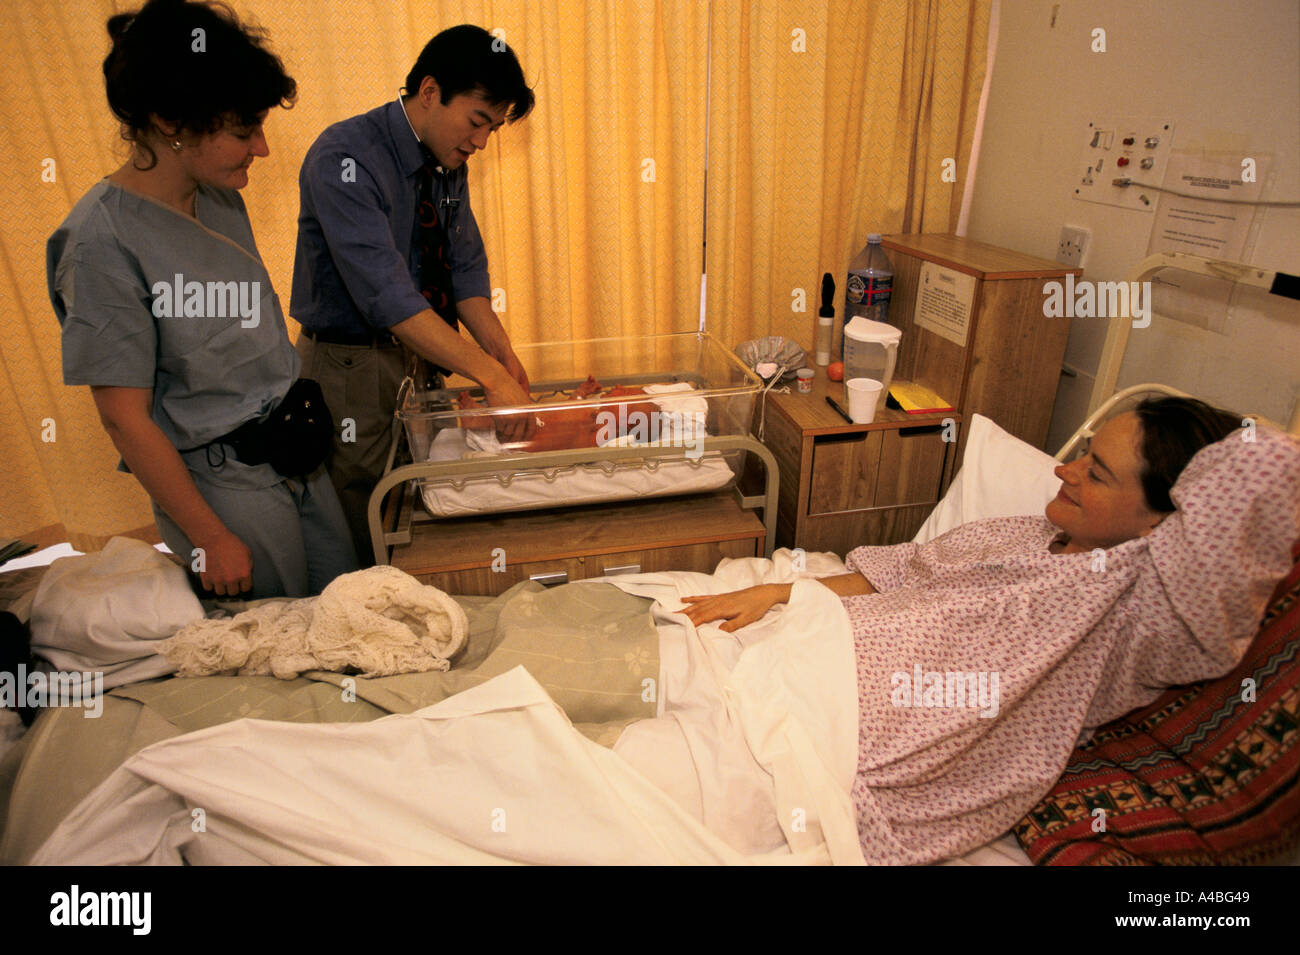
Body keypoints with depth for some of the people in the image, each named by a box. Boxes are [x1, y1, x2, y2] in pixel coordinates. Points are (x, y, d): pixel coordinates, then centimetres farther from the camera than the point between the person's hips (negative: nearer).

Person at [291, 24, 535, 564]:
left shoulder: (449, 163, 3)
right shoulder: (345, 159, -21)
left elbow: (466, 270, 6)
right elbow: (385, 292, -31)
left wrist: (504, 354, -11)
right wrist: (491, 375, -34)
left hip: (423, 353, 7)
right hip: (351, 367, -7)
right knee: (365, 549, 4)